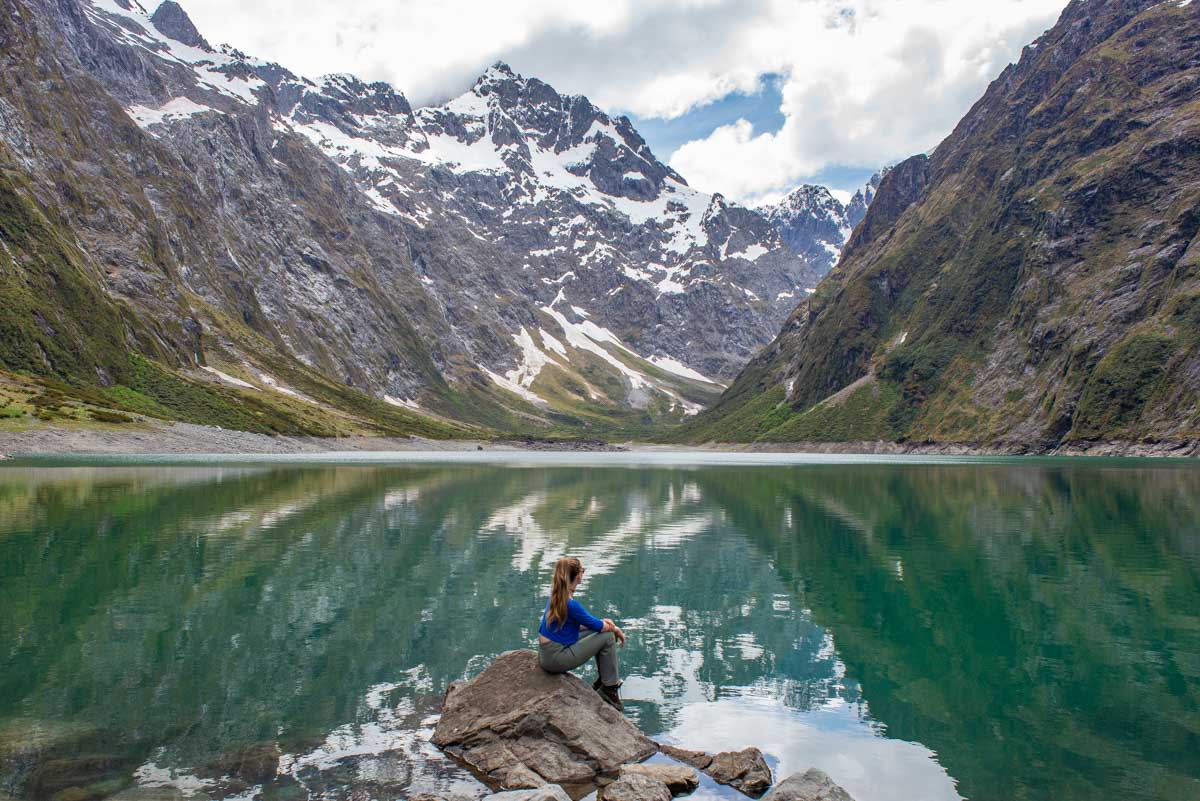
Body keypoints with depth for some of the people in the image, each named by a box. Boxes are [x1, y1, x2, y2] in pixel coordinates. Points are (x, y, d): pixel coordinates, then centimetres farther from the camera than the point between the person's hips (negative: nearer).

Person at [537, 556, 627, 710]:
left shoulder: (556, 597, 4)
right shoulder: (571, 604, -23)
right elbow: (598, 626, -11)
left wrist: (602, 622, 6)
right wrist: (616, 628, 9)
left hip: (547, 654, 9)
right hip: (556, 658, -9)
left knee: (600, 634, 16)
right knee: (608, 637, -5)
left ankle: (603, 680, 24)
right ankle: (609, 689, 4)